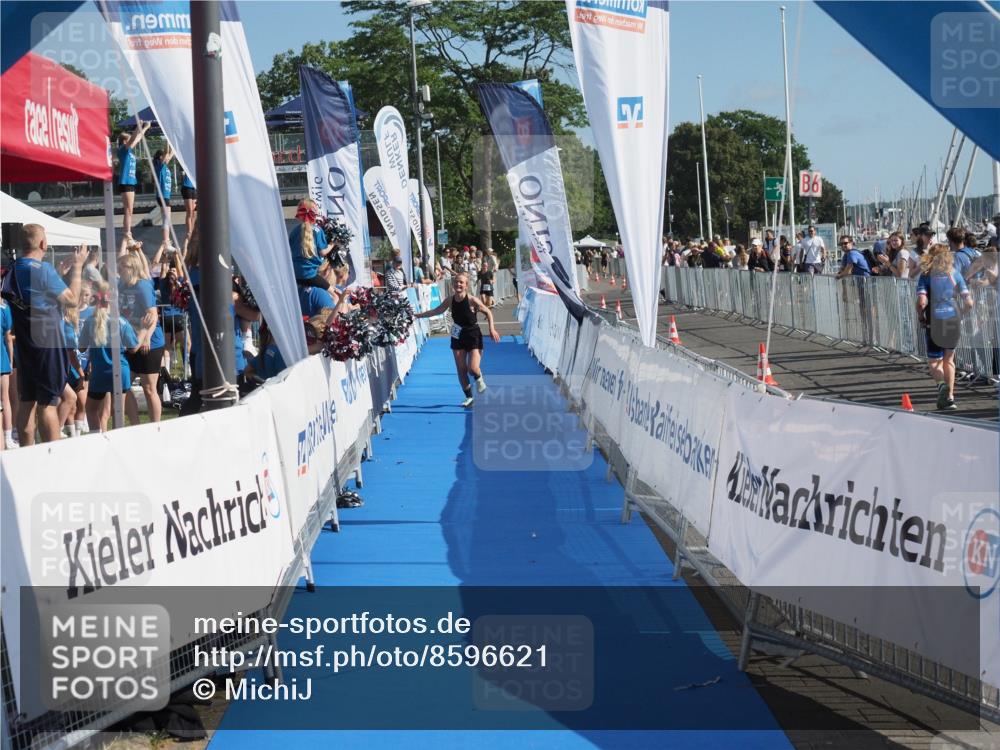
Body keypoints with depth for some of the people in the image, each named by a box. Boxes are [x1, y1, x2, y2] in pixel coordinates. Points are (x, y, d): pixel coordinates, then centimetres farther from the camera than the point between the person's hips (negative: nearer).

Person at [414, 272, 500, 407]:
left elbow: (488, 312, -7)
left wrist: (492, 329, -15)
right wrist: (418, 315, 5)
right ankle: (469, 397, 18)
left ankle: (479, 379, 22)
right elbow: (436, 311, 9)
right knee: (461, 369, 3)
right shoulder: (450, 300, -5)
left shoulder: (472, 300, -18)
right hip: (458, 337, 4)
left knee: (473, 368, -15)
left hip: (474, 336, -4)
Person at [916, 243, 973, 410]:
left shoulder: (926, 275, -5)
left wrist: (921, 318, 0)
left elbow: (922, 302, -18)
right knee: (948, 360, 19)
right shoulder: (955, 274, 2)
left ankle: (942, 383, -23)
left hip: (935, 323, -3)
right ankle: (949, 397, 15)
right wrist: (959, 314, 15)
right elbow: (969, 303, -3)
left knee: (934, 361, 8)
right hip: (954, 322, 3)